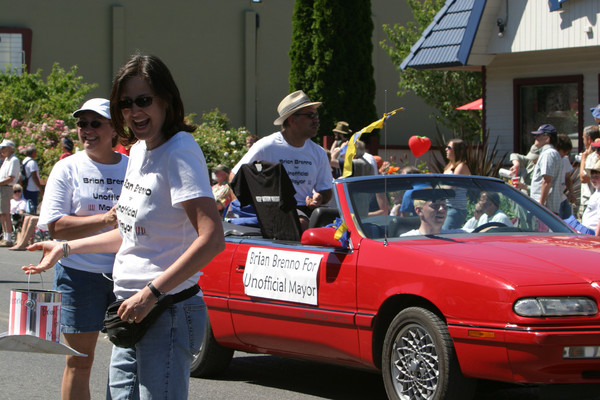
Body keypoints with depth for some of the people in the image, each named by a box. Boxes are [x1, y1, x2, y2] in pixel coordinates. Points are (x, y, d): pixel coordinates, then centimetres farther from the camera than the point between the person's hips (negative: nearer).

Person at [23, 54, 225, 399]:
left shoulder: (179, 152, -16)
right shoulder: (139, 150, 12)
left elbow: (212, 239, -26)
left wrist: (152, 293, -26)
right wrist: (66, 248, 28)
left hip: (167, 313, -9)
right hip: (133, 311, 9)